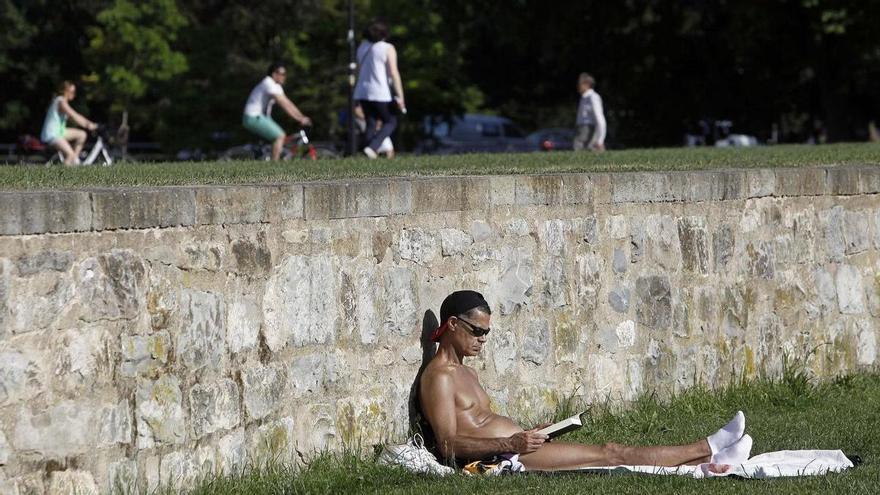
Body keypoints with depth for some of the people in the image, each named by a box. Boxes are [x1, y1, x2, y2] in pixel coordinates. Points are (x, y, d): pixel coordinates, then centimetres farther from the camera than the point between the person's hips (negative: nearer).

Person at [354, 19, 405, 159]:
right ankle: (372, 147, -9)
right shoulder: (388, 49, -8)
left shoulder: (362, 46, 11)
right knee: (390, 122, 9)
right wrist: (400, 97, -15)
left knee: (371, 124, 13)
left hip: (362, 92, 6)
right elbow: (394, 74, -15)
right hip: (380, 94, -6)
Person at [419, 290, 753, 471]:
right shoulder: (439, 377, -10)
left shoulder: (465, 373, 22)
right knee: (609, 454, -11)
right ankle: (707, 451, -10)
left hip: (512, 450, 10)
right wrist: (511, 443, -26)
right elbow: (449, 445, -19)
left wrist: (527, 434, 10)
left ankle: (706, 462, -6)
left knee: (609, 452, -1)